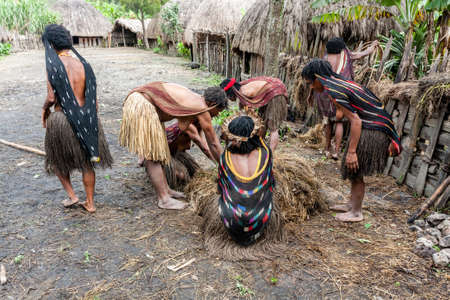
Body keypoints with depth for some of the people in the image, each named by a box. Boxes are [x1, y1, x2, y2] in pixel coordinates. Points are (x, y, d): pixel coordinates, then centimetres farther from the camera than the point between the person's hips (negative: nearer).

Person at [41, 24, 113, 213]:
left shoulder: (53, 65, -11)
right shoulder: (83, 64, 3)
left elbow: (52, 98, -15)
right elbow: (94, 100, 3)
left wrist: (44, 109, 7)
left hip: (61, 118, -4)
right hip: (85, 118, 4)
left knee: (58, 159, 22)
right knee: (86, 162, 15)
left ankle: (71, 195, 24)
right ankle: (90, 203, 24)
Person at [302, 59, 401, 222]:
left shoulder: (334, 91, -19)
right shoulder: (340, 82, 10)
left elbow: (356, 121, -23)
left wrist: (351, 151, -21)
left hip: (371, 131, -9)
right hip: (373, 127, 9)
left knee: (356, 173, 4)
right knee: (354, 172, 19)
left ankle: (356, 213, 19)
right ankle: (352, 204, 35)